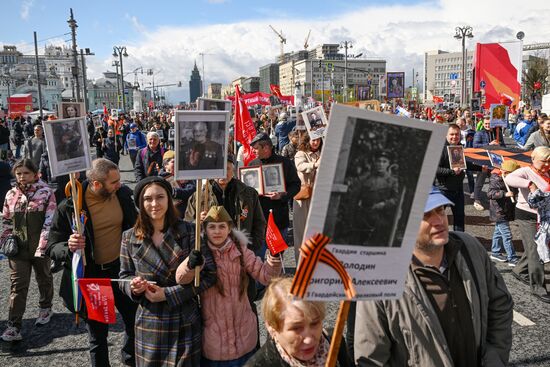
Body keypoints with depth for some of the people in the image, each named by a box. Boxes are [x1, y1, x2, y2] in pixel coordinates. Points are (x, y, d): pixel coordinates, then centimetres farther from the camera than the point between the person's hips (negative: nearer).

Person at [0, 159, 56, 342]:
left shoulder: (46, 192, -8)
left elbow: (50, 221, -13)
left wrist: (43, 244, -19)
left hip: (40, 246, -2)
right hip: (18, 247, 2)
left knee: (44, 278, 18)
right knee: (18, 285, -2)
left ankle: (45, 308, 42)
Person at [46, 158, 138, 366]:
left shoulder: (123, 194, -8)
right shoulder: (69, 206, -18)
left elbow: (135, 227, 8)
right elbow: (52, 249, -11)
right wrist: (69, 247, -31)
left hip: (121, 269, 3)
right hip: (91, 277, -3)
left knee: (135, 322, 16)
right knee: (98, 336, 13)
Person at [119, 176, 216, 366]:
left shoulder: (188, 232, -8)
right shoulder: (130, 237, 0)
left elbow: (209, 274, -10)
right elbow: (124, 276, 10)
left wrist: (168, 294, -15)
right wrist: (133, 286, -14)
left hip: (185, 323, -1)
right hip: (148, 323, 2)